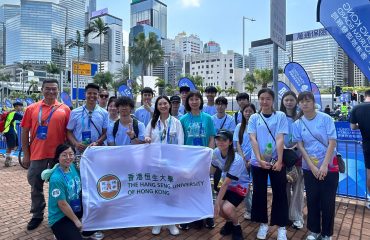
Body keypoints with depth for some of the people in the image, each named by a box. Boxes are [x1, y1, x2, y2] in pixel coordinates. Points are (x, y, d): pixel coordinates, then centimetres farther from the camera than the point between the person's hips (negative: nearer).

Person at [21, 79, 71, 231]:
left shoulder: (65, 109, -1)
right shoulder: (32, 108, 2)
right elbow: (25, 132, 5)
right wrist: (26, 154, 1)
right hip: (37, 154, 1)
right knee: (36, 187, 13)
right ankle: (37, 215, 32)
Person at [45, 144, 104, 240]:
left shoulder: (73, 167, -5)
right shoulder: (56, 178, -26)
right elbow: (62, 204, -21)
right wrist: (76, 220, -11)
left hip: (75, 208, 8)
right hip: (60, 217, -8)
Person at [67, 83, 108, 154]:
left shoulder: (104, 113, 2)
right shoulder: (75, 112, 2)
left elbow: (105, 133, 3)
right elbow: (69, 132, 6)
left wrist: (97, 143, -14)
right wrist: (75, 143, -11)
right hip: (79, 151, 0)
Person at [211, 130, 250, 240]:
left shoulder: (236, 160, -32)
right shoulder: (216, 152, -14)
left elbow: (225, 184, -29)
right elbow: (211, 170, 2)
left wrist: (217, 202, -23)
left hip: (240, 186, -5)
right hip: (228, 184, 6)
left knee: (227, 208, -25)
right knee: (218, 208, -13)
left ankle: (236, 227, 8)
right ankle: (229, 222, 21)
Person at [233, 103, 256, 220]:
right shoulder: (239, 126, 6)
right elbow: (238, 144, 4)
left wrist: (252, 159, -12)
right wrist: (243, 159, -6)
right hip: (243, 160, 3)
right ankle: (248, 210, 23)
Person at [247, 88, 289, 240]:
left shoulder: (280, 116, 0)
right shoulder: (254, 118, 4)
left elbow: (280, 139, -7)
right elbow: (253, 139, -4)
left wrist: (279, 161, -14)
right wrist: (260, 160, -14)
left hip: (276, 161, -1)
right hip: (258, 162, 2)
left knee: (280, 193, 6)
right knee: (259, 193, 10)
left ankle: (281, 226, 22)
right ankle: (263, 223, 27)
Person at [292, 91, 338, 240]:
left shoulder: (326, 118, -6)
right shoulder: (297, 124, 0)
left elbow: (332, 142, -10)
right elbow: (300, 147, -2)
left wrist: (324, 165, -16)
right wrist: (313, 167, -11)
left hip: (329, 166, -2)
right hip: (309, 168, 2)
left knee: (328, 202, 5)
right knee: (312, 200, 10)